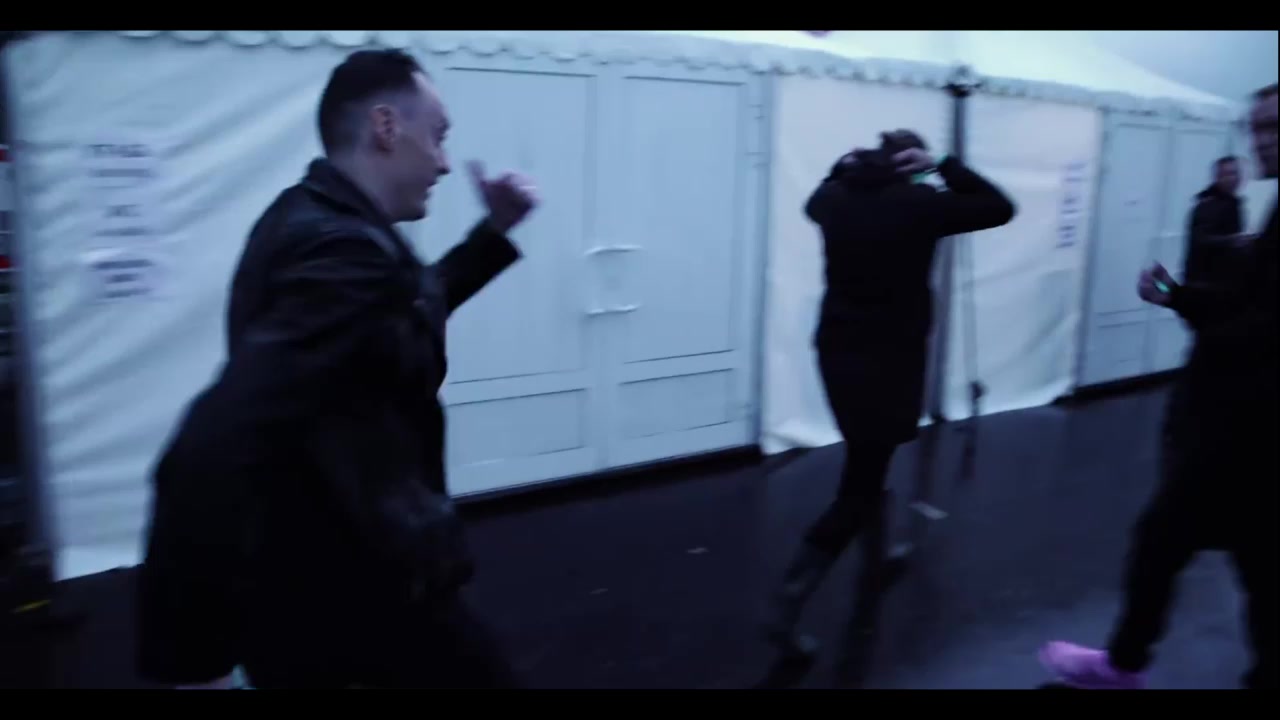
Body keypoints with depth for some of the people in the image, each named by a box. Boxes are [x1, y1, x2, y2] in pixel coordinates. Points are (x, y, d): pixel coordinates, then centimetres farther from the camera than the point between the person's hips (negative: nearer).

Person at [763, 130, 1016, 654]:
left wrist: (844, 165, 15)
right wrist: (944, 167, -4)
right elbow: (1000, 209, -2)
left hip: (837, 350, 6)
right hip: (889, 359, -6)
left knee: (867, 465, 28)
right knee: (858, 488, -2)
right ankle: (787, 605, -9)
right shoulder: (918, 204, -12)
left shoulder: (837, 197, 3)